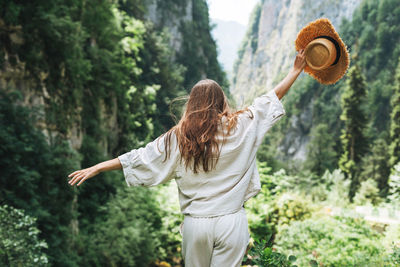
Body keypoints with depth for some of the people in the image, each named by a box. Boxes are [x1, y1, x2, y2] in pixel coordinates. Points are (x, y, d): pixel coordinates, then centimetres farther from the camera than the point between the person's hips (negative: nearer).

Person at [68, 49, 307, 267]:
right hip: (231, 222, -1)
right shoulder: (240, 127, -4)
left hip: (196, 223, 1)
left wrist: (97, 168, 10)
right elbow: (272, 98, 6)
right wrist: (296, 70, 19)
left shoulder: (179, 137, -3)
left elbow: (139, 157, 1)